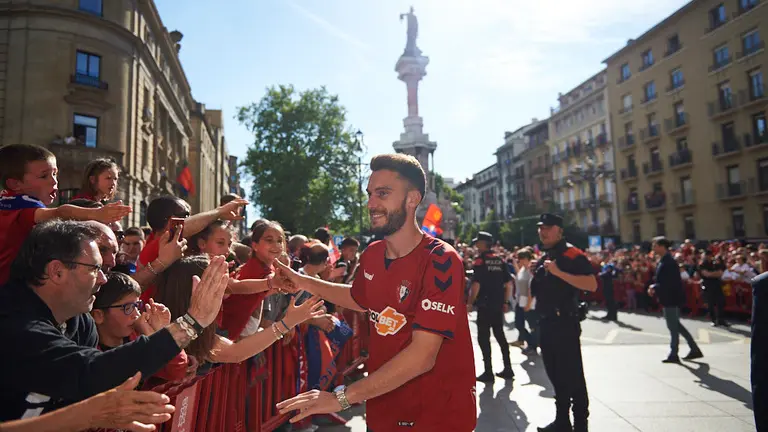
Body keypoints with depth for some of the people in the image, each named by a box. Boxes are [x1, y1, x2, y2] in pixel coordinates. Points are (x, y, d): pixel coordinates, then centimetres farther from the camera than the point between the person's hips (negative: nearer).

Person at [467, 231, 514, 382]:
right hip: (498, 304, 7)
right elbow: (509, 283, 9)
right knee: (500, 335, 15)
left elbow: (476, 285, -18)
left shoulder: (480, 260, -11)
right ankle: (508, 369, 19)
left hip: (484, 305, -7)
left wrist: (470, 303, -10)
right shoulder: (500, 260, 10)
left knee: (484, 338, 1)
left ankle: (488, 372, 3)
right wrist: (505, 302, 15)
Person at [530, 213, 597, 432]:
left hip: (565, 323, -9)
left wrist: (559, 272, -26)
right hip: (547, 323, 9)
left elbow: (592, 284, -22)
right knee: (555, 374, 15)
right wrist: (535, 274, 7)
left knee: (572, 375, -3)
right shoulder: (544, 258, 16)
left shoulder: (572, 254, -11)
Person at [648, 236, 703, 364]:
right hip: (669, 298, 10)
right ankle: (695, 349, 26)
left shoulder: (668, 262, -21)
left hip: (671, 298, -10)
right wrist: (655, 288, 3)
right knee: (675, 325, 18)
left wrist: (654, 287, -18)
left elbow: (669, 282, -26)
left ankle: (673, 355, 11)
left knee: (673, 327, 1)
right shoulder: (664, 261, 10)